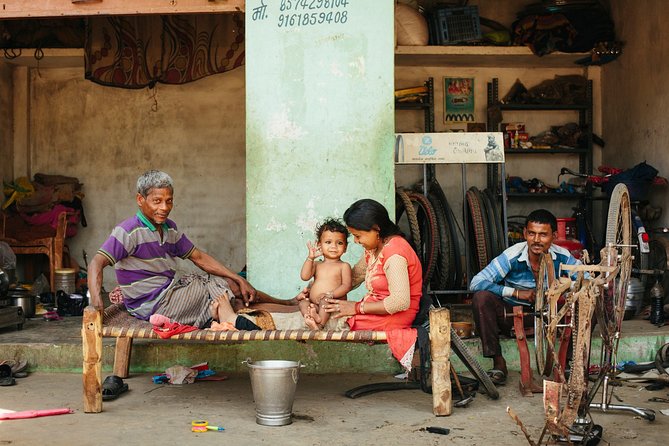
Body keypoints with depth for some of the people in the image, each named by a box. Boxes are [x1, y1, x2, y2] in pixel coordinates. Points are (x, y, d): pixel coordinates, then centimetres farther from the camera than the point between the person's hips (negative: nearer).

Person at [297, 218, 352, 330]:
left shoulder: (344, 266, 5)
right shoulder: (317, 264, 18)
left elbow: (346, 286, -6)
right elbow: (304, 276, 2)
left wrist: (330, 294, -20)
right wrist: (310, 258, -7)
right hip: (313, 303, 5)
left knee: (325, 301, -33)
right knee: (302, 302, -19)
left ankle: (320, 325, -42)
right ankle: (312, 315, -45)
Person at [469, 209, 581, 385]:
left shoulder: (562, 257, -13)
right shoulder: (512, 256, -20)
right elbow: (476, 283, -26)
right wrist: (516, 292, -29)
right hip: (513, 314, -1)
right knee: (481, 297, -29)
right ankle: (498, 363, -19)